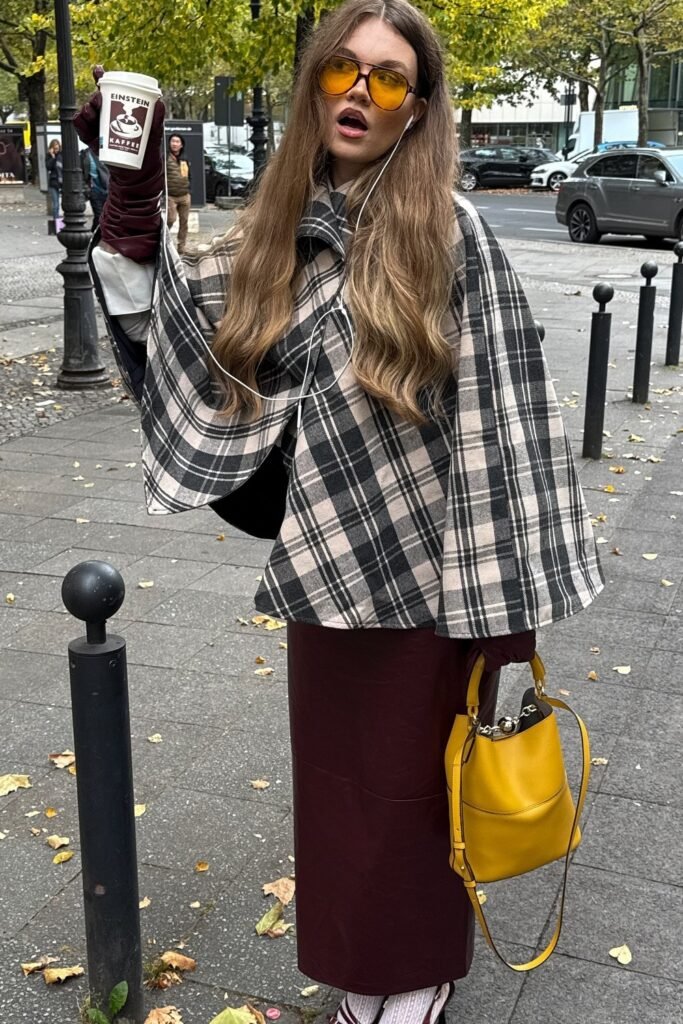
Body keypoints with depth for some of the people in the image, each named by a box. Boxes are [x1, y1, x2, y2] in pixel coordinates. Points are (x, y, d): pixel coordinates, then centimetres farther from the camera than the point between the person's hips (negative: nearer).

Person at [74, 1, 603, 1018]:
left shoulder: (450, 233, -12)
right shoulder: (281, 232, 4)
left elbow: (503, 414, -14)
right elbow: (171, 327, 10)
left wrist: (507, 592, -16)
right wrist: (133, 192, 3)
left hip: (426, 568, -5)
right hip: (325, 561, 5)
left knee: (415, 774, 12)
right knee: (336, 773, 18)